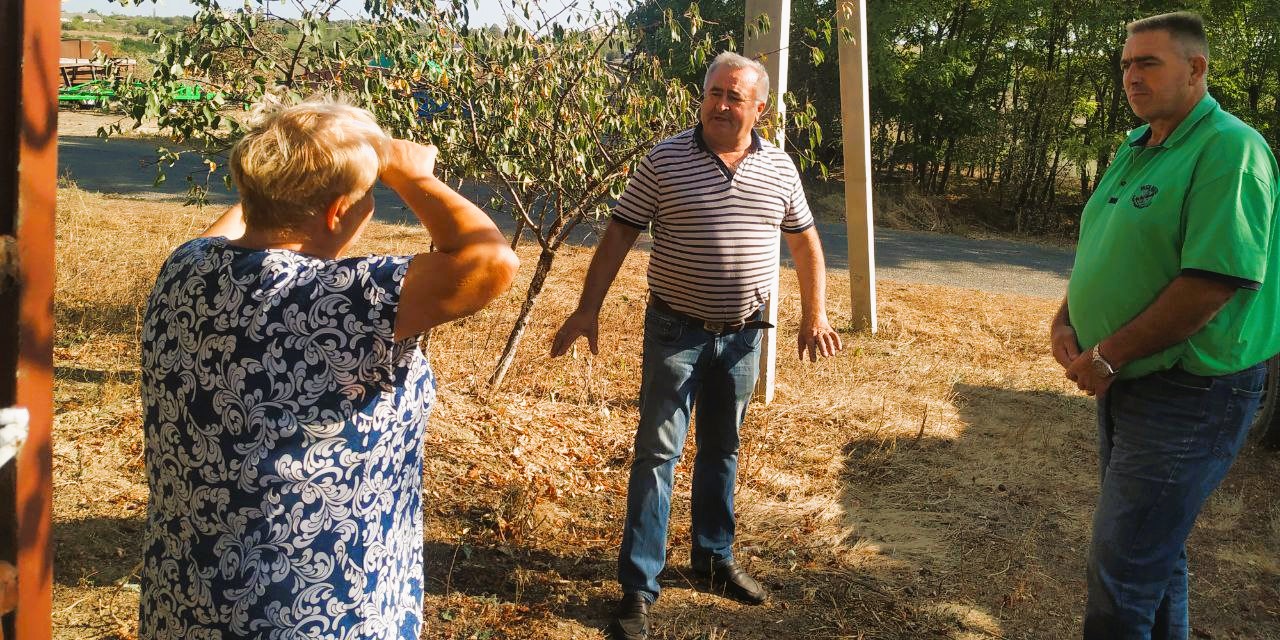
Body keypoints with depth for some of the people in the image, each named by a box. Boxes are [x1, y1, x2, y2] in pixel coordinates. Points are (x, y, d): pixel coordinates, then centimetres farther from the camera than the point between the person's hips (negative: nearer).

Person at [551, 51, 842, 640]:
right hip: (676, 329, -3)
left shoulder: (780, 168, 2)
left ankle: (714, 558, 34)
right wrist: (588, 309, -12)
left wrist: (814, 316, 7)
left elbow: (804, 241, 12)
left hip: (742, 333, 4)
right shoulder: (665, 160, -8)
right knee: (657, 452, -2)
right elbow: (619, 234, -7)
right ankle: (638, 586, 6)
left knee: (721, 450, 17)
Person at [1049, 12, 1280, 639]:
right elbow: (1098, 248, 19)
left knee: (1121, 567, -4)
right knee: (1155, 547, 21)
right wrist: (1065, 320, 0)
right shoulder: (1133, 150, 11)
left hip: (1190, 393, -9)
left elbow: (1215, 281, -26)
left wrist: (1108, 356, -20)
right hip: (1126, 382, 9)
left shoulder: (1229, 150, -17)